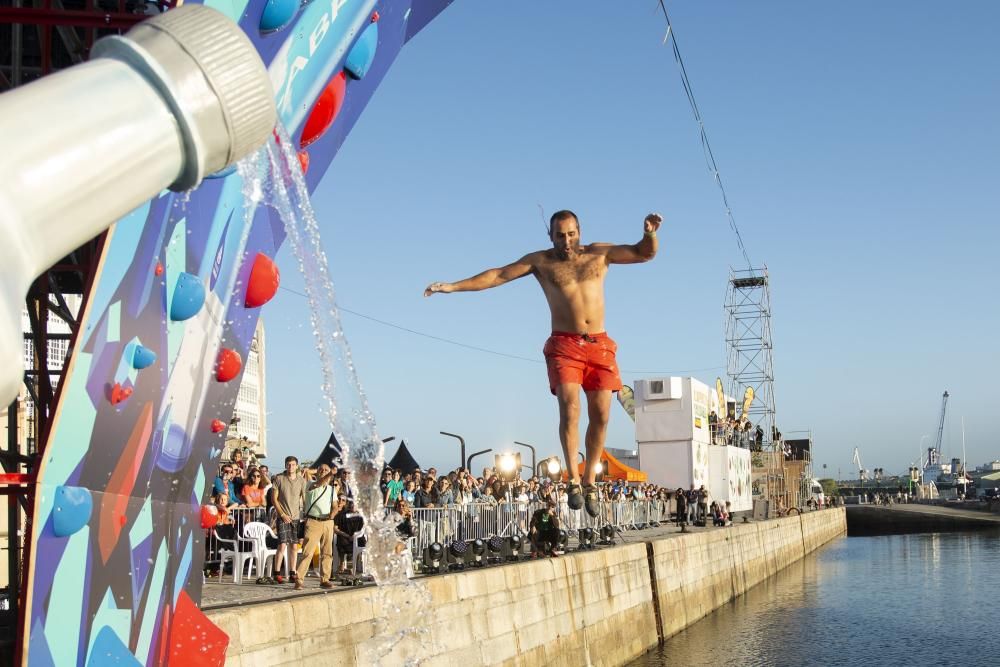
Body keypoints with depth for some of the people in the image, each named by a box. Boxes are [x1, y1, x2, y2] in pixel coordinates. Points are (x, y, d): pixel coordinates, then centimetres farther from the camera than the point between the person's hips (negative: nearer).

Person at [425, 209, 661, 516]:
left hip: (599, 344, 2)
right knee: (569, 408, -19)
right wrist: (453, 286, -1)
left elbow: (644, 253, 10)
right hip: (564, 345, -2)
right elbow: (497, 275, 5)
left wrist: (650, 234, -13)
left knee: (600, 414, -5)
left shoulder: (599, 253, 11)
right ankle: (573, 481, -13)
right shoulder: (541, 261, 8)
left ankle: (589, 481, 7)